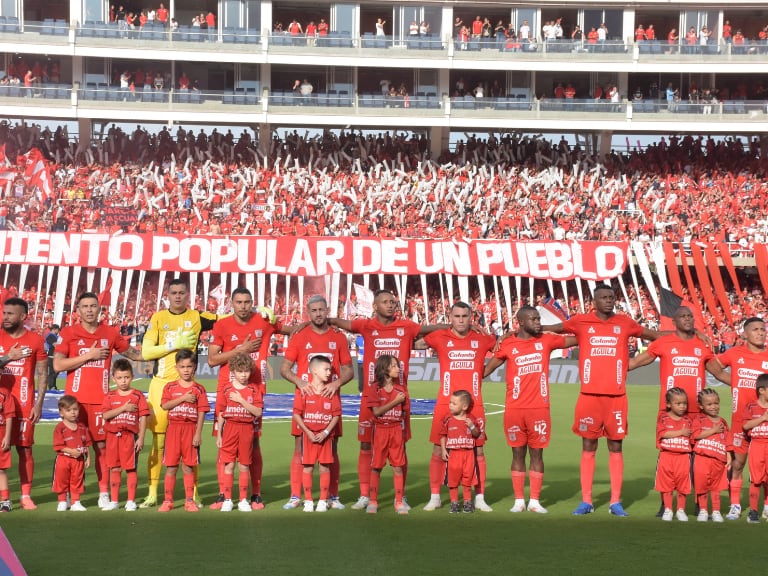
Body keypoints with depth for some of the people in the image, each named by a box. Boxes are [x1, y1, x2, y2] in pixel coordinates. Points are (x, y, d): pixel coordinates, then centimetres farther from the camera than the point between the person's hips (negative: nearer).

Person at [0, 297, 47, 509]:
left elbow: (43, 374, 3)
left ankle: (26, 495, 6)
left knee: (25, 449, 2)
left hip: (25, 404, -1)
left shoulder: (35, 340, 1)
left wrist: (39, 404, -4)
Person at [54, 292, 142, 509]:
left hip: (100, 399, 2)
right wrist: (89, 355, -10)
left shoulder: (111, 333, 9)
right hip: (75, 399, -2)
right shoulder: (68, 333, 2)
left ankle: (104, 494, 6)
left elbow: (132, 353, 23)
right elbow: (58, 365, -6)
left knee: (102, 445, 2)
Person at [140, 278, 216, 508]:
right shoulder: (158, 318, 6)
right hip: (161, 384, 0)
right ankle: (152, 494, 7)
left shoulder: (197, 317, 6)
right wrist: (175, 344, -9)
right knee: (158, 440, 2)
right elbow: (146, 352, -1)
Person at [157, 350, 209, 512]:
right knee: (171, 466, 2)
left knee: (188, 467, 3)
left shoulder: (199, 389, 3)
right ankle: (168, 500, 8)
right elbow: (165, 405, -8)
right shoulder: (170, 387, 7)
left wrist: (198, 433, -8)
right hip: (174, 427, 1)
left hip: (191, 429, -1)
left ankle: (189, 500, 9)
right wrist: (183, 398, -15)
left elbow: (201, 412, -1)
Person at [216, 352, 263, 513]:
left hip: (247, 429, 0)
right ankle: (227, 500, 6)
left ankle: (243, 500, 12)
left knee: (244, 466, 5)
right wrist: (219, 435, 3)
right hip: (230, 429, 0)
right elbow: (220, 414, 5)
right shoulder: (225, 389, 2)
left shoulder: (254, 390, 2)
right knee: (228, 465, 0)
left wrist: (241, 400, -16)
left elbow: (258, 412, -8)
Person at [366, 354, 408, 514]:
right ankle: (373, 501, 10)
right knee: (376, 466, 2)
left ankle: (399, 501, 6)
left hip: (397, 431, 2)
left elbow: (404, 413, 9)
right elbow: (376, 411, -14)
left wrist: (403, 432, 1)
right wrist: (395, 402, -14)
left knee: (398, 466, 1)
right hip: (380, 430, -2)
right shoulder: (376, 390, -3)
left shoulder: (401, 390, 6)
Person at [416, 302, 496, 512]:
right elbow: (414, 343, 2)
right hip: (445, 403, -1)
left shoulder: (482, 340, 4)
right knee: (439, 450, 3)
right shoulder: (440, 337, 0)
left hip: (474, 405, 1)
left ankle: (480, 498, 13)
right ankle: (435, 497, 14)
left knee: (478, 450, 4)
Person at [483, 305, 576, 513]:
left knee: (537, 453, 4)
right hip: (514, 409, -1)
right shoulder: (508, 345, 1)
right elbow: (488, 369, 9)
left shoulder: (546, 341, 6)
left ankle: (535, 501, 9)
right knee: (518, 453, 4)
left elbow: (576, 340, 13)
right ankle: (519, 501, 10)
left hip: (539, 408, 1)